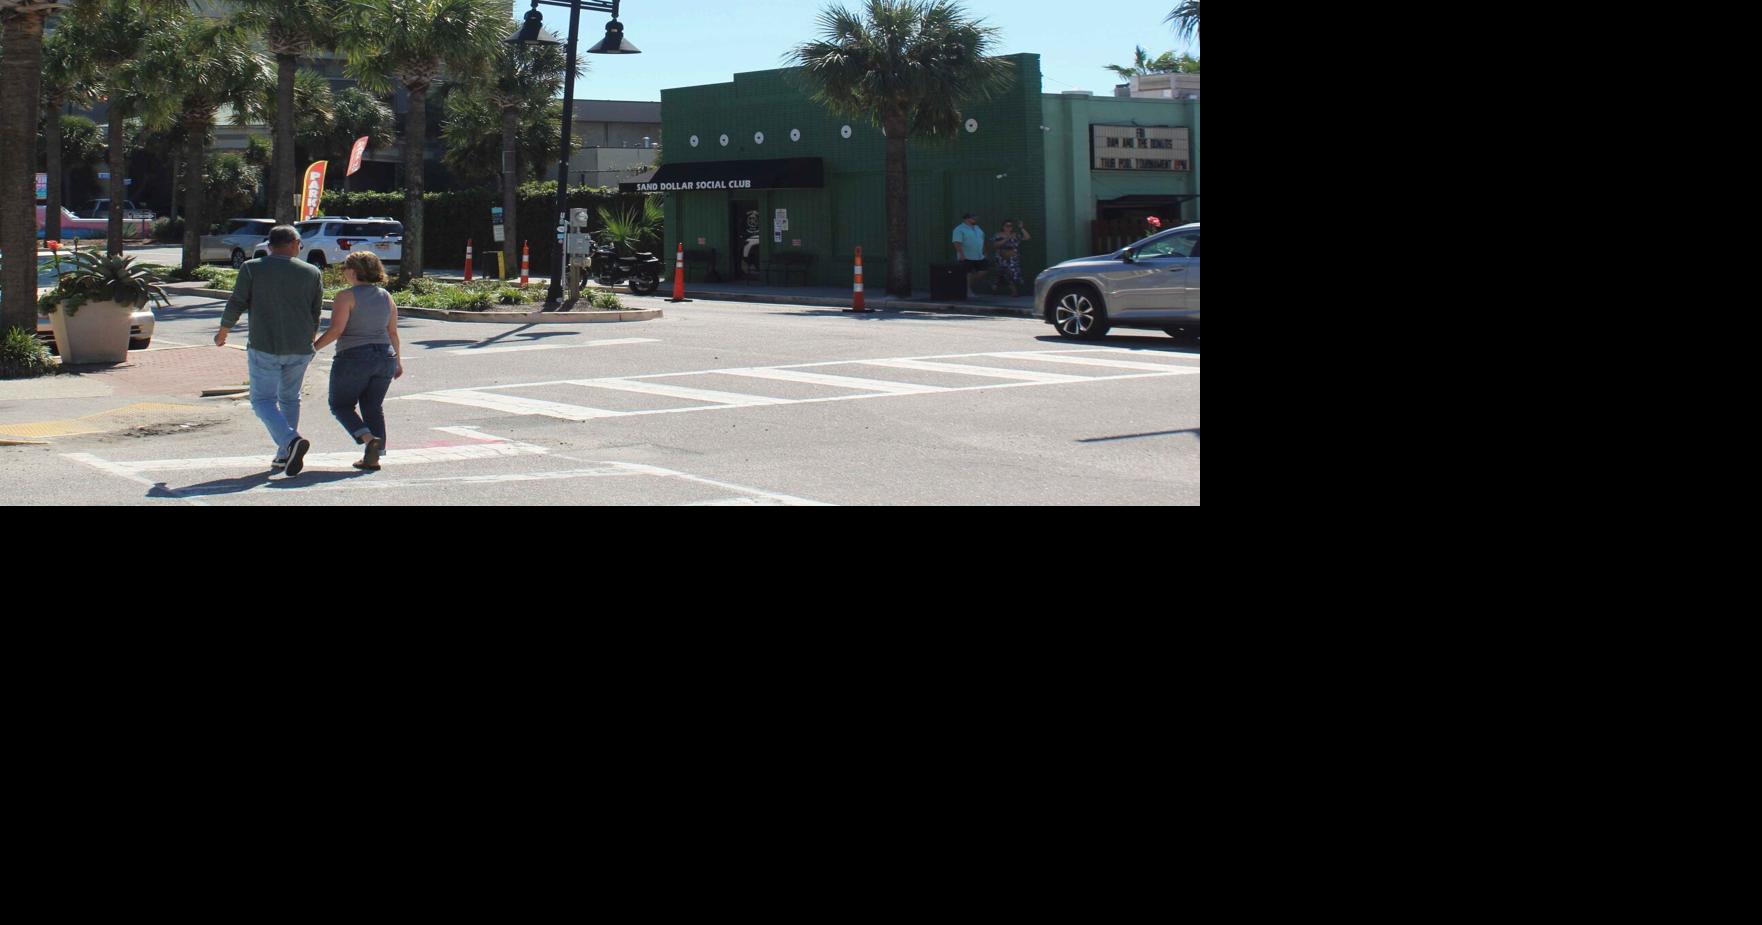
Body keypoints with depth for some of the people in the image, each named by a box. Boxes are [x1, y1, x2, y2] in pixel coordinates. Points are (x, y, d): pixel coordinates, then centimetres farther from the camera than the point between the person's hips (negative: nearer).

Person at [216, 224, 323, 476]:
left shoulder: (252, 268, -2)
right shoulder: (312, 273, 4)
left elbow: (236, 304, -2)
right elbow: (316, 314, 9)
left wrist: (222, 333, 15)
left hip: (265, 347, -3)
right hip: (300, 350, 3)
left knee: (263, 399, 3)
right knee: (290, 398, 17)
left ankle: (291, 440, -21)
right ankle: (284, 456, 15)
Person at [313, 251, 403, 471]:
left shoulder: (346, 296, -9)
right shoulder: (386, 297, 8)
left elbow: (336, 330, -16)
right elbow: (393, 332, 11)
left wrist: (313, 347, -5)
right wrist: (397, 361, 19)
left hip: (354, 358, -6)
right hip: (384, 358, 6)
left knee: (341, 405, 8)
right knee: (374, 407, 12)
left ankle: (369, 439, -14)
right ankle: (373, 459, 6)